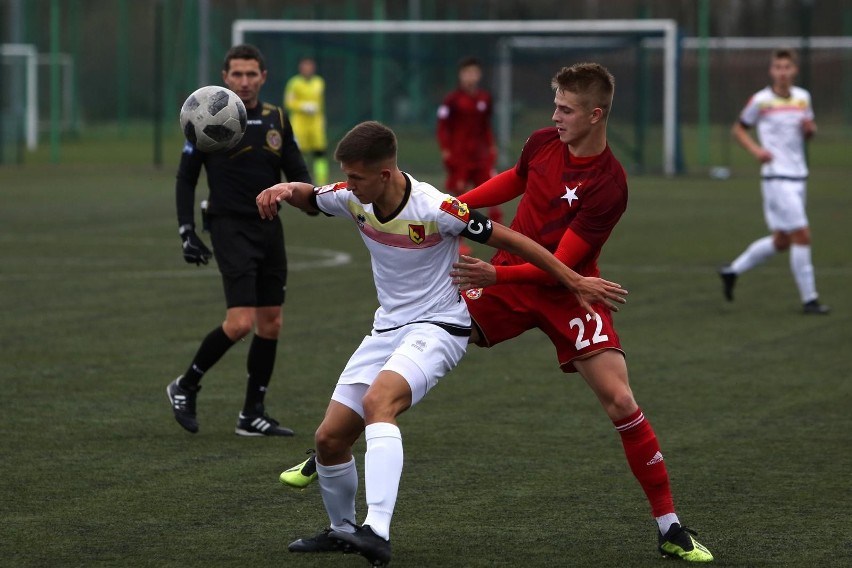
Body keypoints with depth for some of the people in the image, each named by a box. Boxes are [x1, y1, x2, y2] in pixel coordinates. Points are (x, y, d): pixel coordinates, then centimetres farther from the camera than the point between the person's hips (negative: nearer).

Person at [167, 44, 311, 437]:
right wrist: (187, 231, -8)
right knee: (240, 322, -16)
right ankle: (185, 387, 4)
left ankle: (252, 415, 15)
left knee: (270, 324, 6)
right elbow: (185, 178, -1)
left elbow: (297, 173, 10)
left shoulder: (276, 120, 7)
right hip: (230, 228, -6)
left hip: (269, 228, 6)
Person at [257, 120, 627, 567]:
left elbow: (511, 240, -15)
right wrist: (284, 190, -9)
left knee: (377, 402, -35)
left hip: (437, 328, -7)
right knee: (329, 437, 3)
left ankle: (377, 531, -46)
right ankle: (342, 530, 31)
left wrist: (575, 282, -11)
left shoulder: (435, 210, -24)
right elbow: (310, 199, 16)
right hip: (386, 329, 7)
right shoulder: (352, 198, -6)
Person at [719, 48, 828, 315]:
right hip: (776, 176, -7)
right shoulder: (761, 100, -6)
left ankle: (732, 271, 29)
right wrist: (755, 150, -11)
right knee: (802, 235, -12)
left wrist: (810, 129, -2)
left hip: (798, 176, 7)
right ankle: (809, 299, -5)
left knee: (782, 241, 12)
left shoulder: (803, 97, 9)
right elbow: (738, 129, 6)